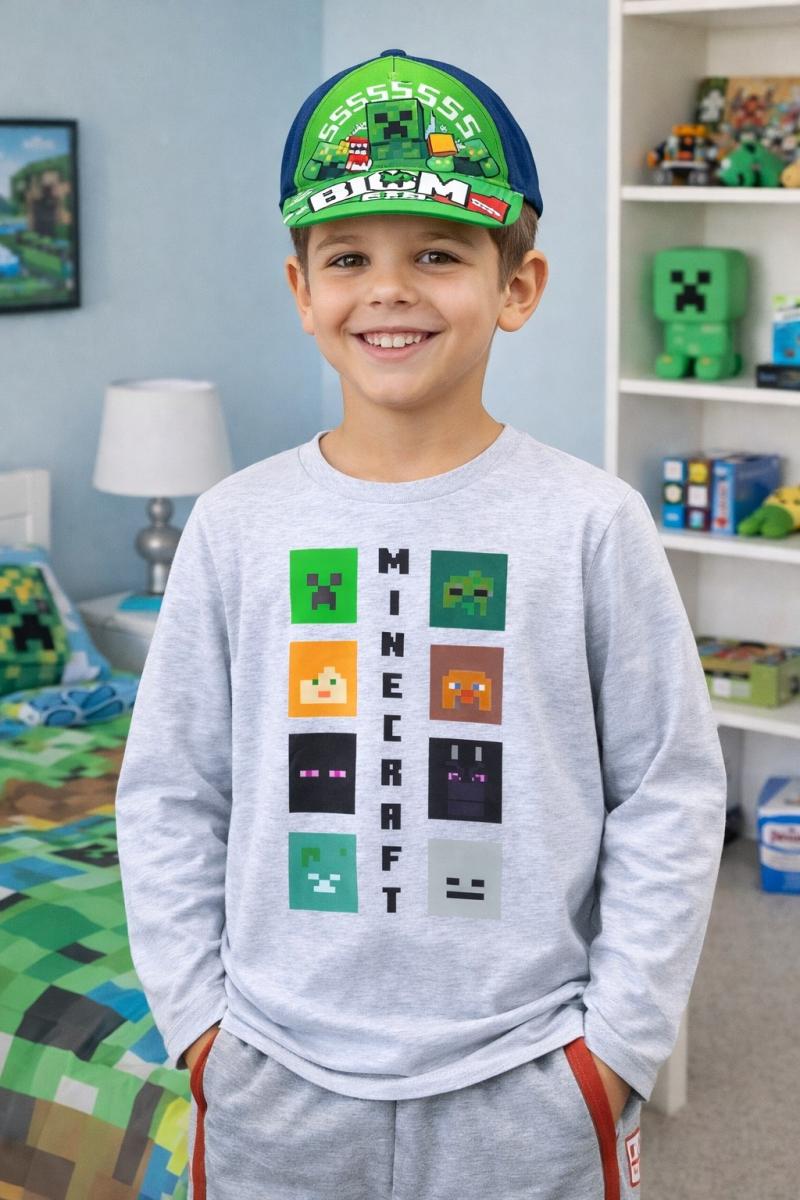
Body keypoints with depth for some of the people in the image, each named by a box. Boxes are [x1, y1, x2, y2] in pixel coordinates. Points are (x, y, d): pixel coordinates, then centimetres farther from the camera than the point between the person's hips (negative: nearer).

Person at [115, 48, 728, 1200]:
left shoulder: (593, 522, -7)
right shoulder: (237, 523, -2)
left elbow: (669, 795, -3)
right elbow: (169, 794, 4)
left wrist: (618, 1039, -4)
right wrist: (196, 1016, 0)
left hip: (525, 1084, -1)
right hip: (277, 1079, 2)